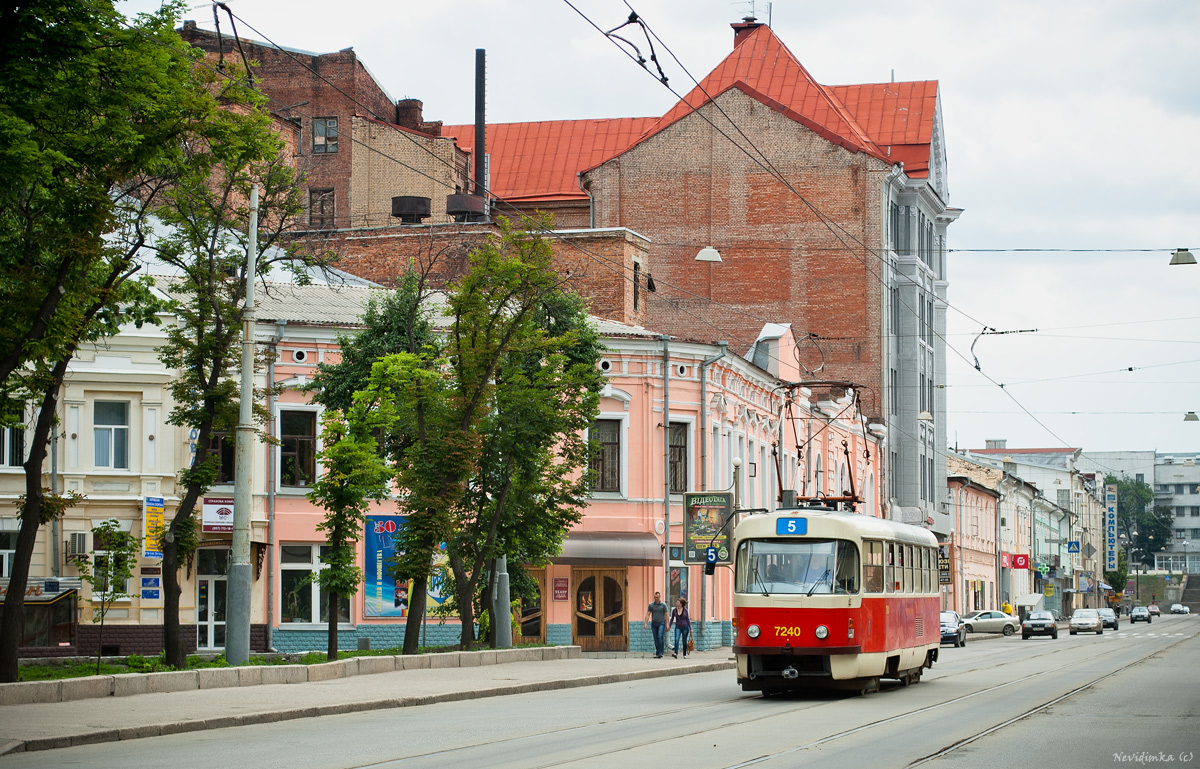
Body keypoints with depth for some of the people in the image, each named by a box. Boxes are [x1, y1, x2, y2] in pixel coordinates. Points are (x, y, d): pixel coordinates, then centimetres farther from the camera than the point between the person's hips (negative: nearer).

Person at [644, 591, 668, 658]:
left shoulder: (663, 605, -1)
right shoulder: (651, 605, 5)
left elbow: (666, 615, 0)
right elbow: (648, 614, 3)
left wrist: (667, 624, -5)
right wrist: (645, 623, -8)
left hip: (661, 623, -3)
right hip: (654, 623, 3)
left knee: (660, 637, -18)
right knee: (656, 639, 5)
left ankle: (661, 652, -18)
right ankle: (657, 653, 12)